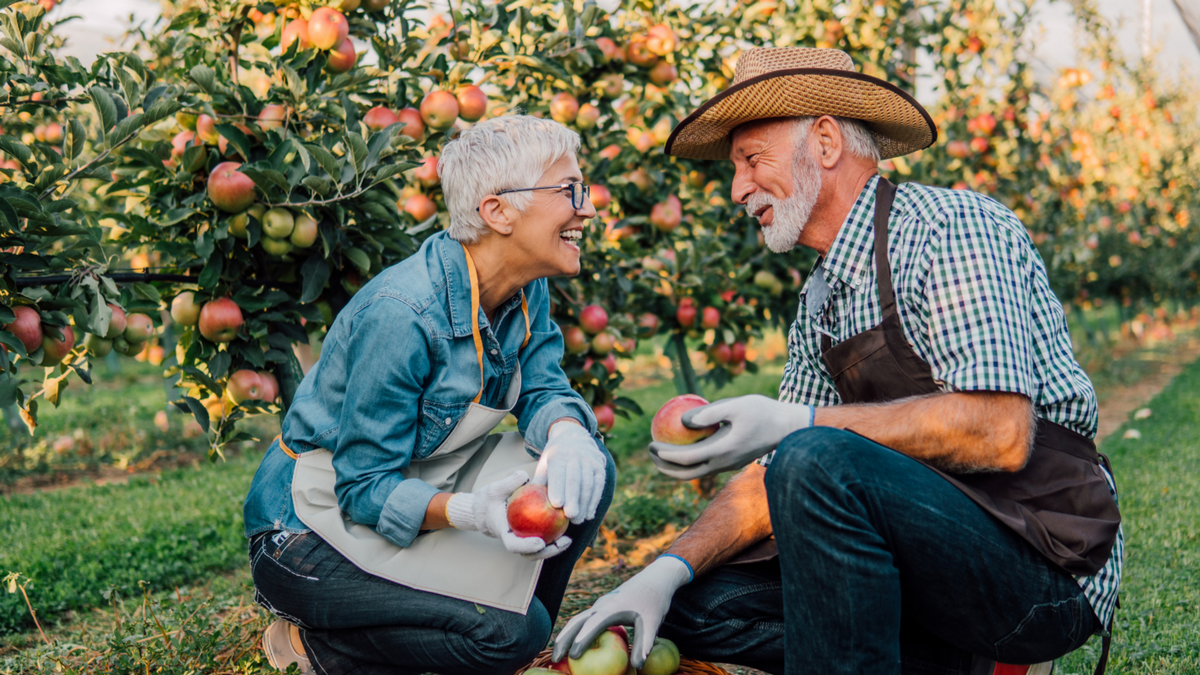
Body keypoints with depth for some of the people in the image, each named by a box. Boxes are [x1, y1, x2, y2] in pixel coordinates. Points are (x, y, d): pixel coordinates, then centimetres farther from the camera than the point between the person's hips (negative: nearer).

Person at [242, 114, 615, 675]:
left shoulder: (528, 289, -3)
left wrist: (567, 434, -27)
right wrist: (469, 512, -43)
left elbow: (542, 388, -3)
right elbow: (365, 487, -25)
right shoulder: (401, 315, -29)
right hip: (312, 525, -8)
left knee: (585, 471, -9)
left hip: (419, 485, 8)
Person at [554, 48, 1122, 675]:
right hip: (938, 551, 8)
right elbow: (773, 475, 11)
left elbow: (1000, 435, -25)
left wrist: (801, 424, -24)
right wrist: (669, 569, -4)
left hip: (1048, 559, -8)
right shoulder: (818, 304, 13)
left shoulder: (949, 227, -13)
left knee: (820, 463, -31)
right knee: (698, 596, 1)